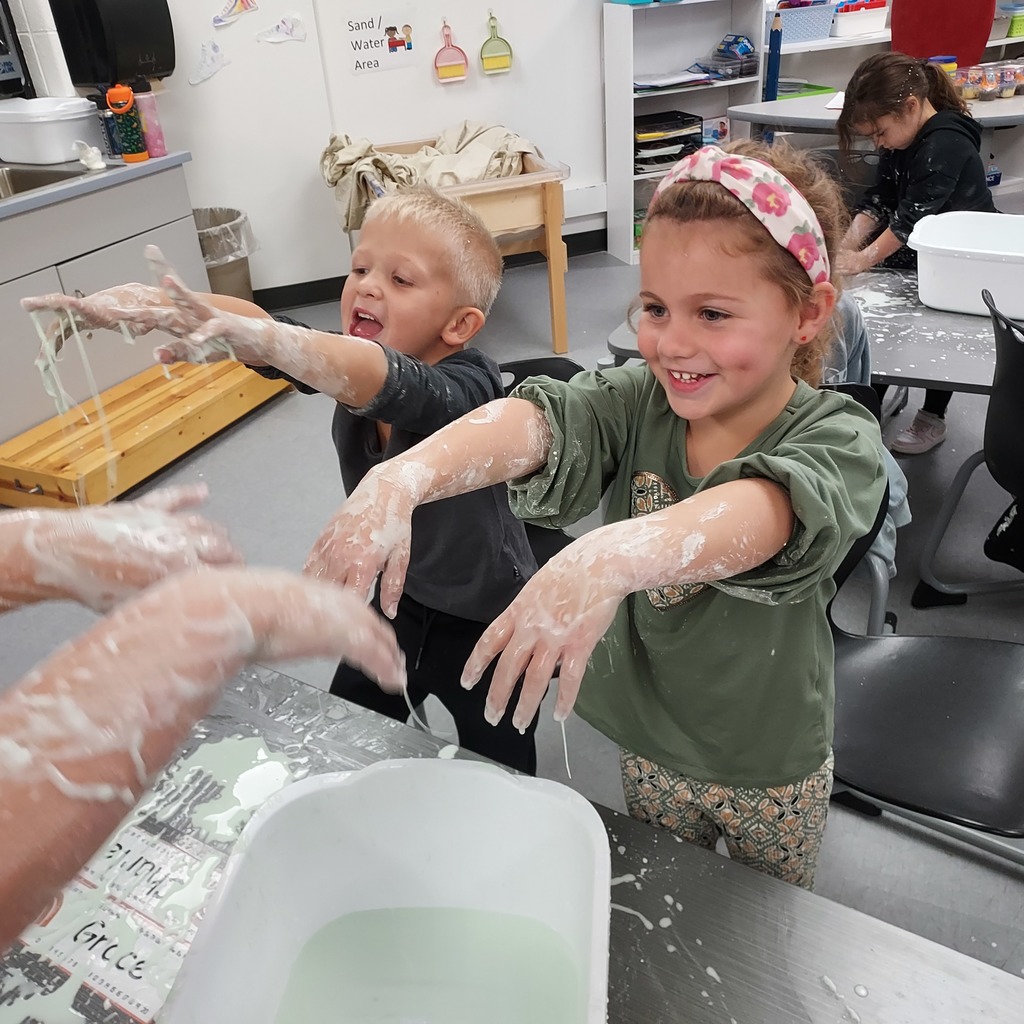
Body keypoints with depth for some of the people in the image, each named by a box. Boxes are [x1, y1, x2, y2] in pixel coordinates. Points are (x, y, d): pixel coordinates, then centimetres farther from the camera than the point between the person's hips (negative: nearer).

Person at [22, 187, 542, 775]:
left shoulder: (464, 387, -31)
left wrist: (244, 335, -65)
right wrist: (147, 304, -43)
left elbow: (379, 381, -51)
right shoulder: (341, 359, -11)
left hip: (486, 620, -6)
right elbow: (257, 323, -24)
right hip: (397, 599, 6)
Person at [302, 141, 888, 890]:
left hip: (773, 770, -2)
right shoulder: (639, 399, -17)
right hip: (649, 747, 3)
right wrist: (401, 477, -56)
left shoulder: (838, 439, -25)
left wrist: (611, 557, -68)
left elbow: (769, 508, -48)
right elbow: (536, 422, -36)